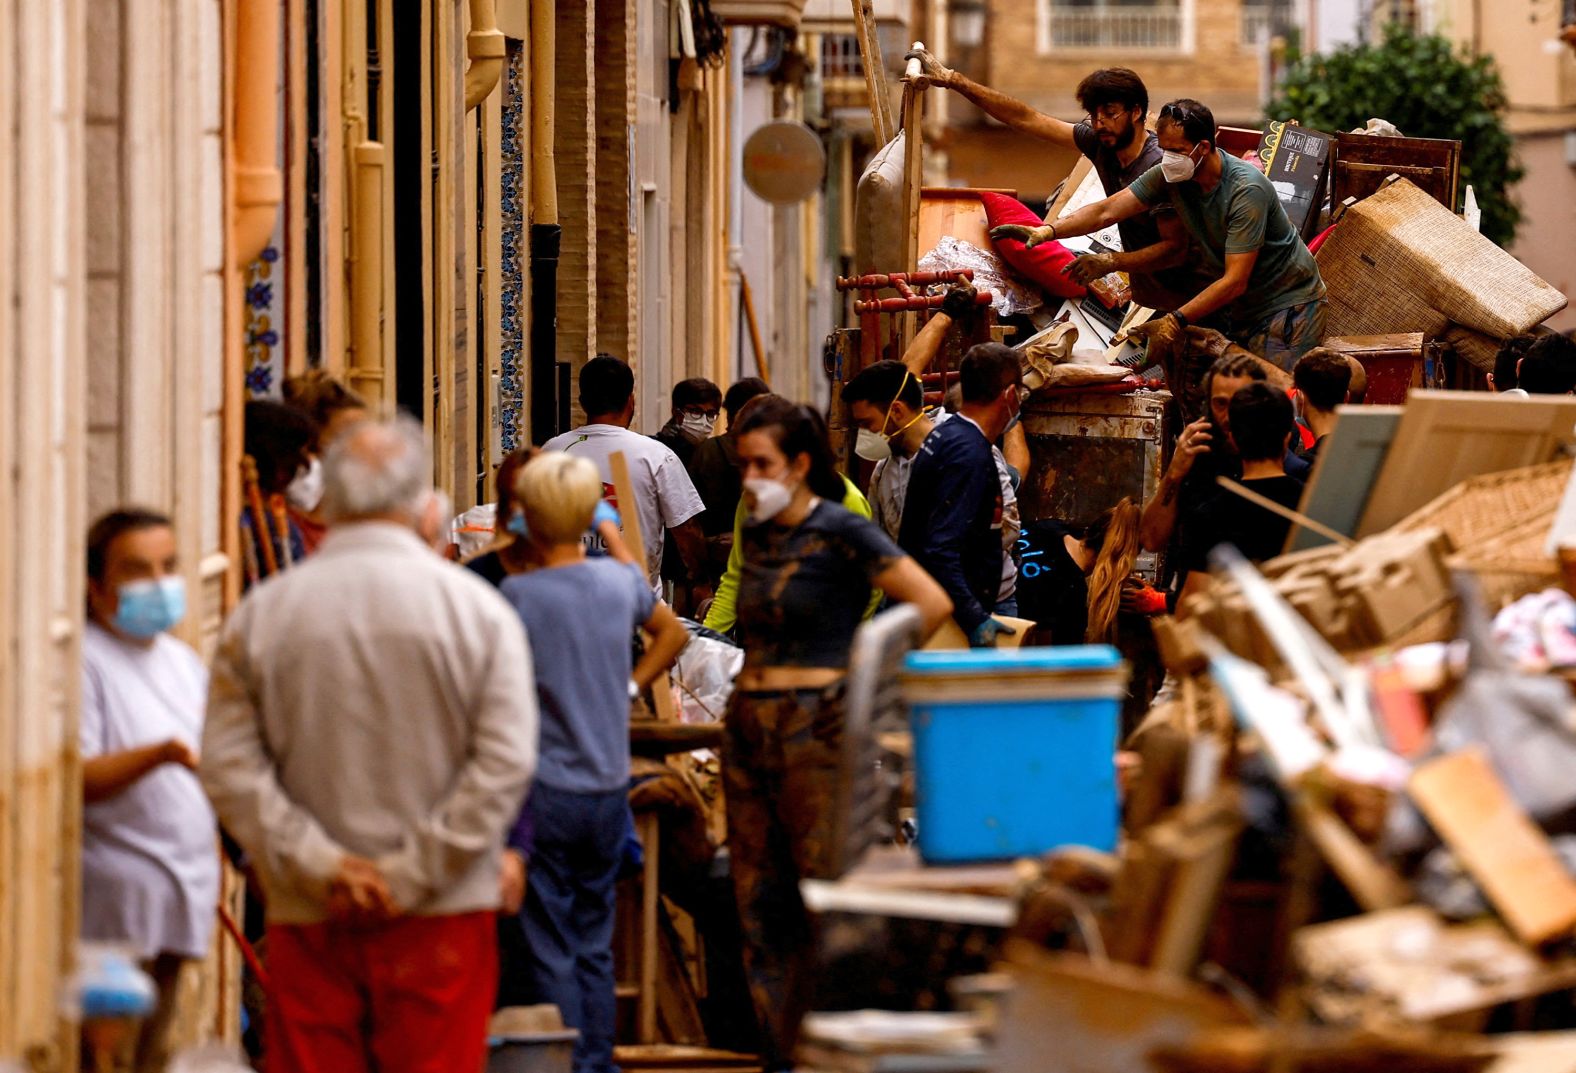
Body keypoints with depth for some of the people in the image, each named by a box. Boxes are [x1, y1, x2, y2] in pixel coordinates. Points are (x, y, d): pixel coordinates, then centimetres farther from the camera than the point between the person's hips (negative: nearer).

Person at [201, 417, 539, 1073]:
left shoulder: (262, 614, 2)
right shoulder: (477, 608, -3)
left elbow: (228, 770, -3)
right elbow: (504, 763, -9)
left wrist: (319, 864, -6)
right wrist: (412, 875, -9)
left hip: (306, 920, 1)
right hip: (441, 919, -1)